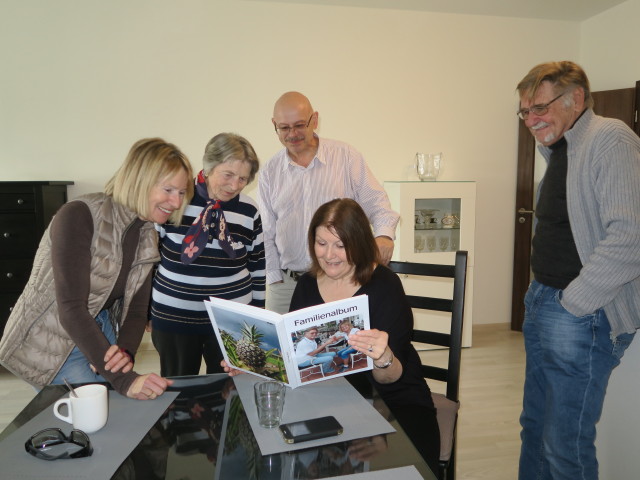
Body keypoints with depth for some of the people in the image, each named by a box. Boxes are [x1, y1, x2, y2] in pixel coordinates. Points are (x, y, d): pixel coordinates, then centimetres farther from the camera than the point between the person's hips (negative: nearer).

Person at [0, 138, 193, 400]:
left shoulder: (148, 235, -3)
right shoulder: (78, 216, -25)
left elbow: (137, 308, -2)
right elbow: (71, 309, -31)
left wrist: (126, 353, -22)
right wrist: (123, 379, -36)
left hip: (101, 333, 7)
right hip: (51, 344, -6)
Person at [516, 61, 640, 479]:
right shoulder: (560, 150, 14)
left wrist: (572, 303, -18)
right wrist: (541, 296, 11)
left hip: (583, 317, -9)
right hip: (542, 305, 9)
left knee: (566, 445, 2)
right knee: (535, 427, 19)